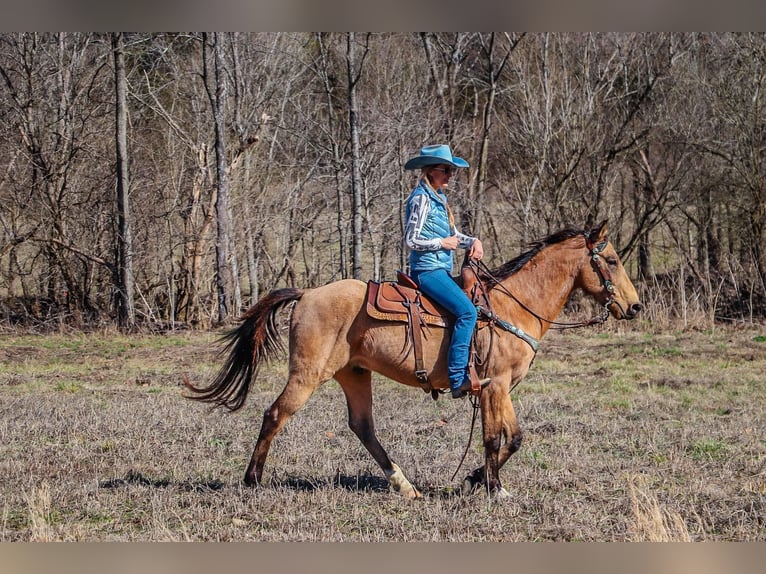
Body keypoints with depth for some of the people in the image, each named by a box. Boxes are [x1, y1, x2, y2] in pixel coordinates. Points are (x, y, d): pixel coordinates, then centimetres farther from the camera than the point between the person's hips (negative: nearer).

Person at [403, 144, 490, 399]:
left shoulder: (438, 198, 17)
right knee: (467, 311, -24)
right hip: (428, 270, -10)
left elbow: (453, 235, 21)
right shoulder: (421, 199, -11)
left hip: (440, 270, 10)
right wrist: (443, 243, -11)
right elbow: (411, 240, -16)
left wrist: (472, 241, 2)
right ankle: (458, 378, -28)